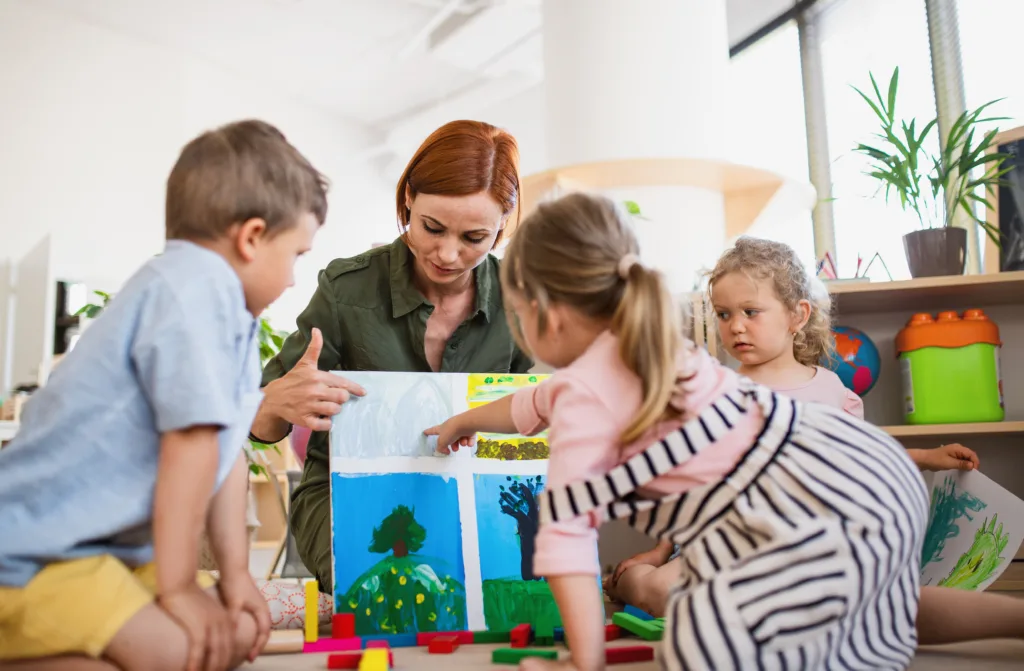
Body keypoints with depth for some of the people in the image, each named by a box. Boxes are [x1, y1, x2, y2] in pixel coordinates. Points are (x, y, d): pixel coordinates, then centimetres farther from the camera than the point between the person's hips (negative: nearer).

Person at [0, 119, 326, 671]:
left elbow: (227, 452, 9)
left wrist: (235, 573, 7)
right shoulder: (196, 285, -19)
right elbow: (191, 441, -22)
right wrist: (179, 588, -17)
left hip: (116, 545, 11)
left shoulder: (233, 313, 13)